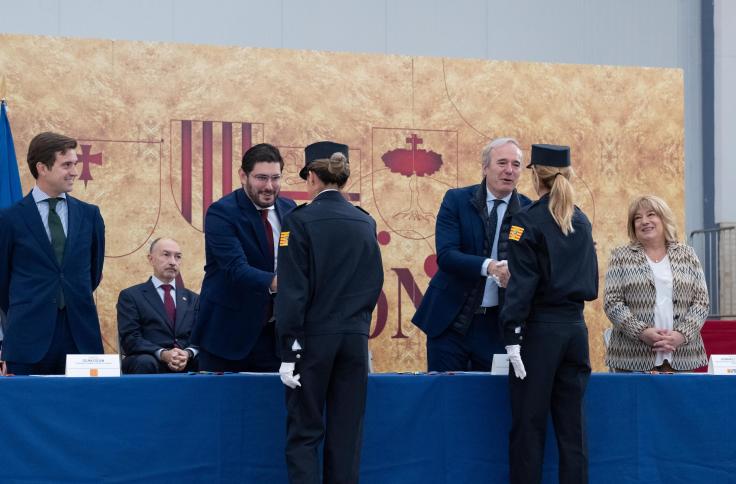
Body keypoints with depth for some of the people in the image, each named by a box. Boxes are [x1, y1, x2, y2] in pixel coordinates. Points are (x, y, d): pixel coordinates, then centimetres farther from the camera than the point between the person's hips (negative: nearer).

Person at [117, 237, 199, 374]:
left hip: (188, 363, 2)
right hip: (151, 359, -2)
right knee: (145, 362, -38)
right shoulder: (131, 296, 9)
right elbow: (130, 338, -3)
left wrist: (188, 353, -14)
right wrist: (163, 354, -20)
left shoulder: (192, 299, 22)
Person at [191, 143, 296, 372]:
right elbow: (236, 268, -26)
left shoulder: (289, 209, 7)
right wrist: (274, 282, -41)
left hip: (274, 334, 5)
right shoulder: (221, 212, -12)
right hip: (227, 333, -5)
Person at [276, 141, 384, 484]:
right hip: (355, 337, 4)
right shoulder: (365, 222, 6)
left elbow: (292, 289, -12)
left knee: (304, 431, 2)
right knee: (346, 433, 8)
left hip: (314, 336, -4)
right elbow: (374, 284, 11)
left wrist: (289, 350, -11)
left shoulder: (300, 221, -9)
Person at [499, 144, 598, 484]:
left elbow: (522, 284, -13)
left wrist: (512, 338, -14)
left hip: (539, 328, -5)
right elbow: (590, 285, 14)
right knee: (571, 427, 7)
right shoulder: (582, 223, 10)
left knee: (529, 426, -1)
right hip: (575, 327, 5)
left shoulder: (528, 220, -7)